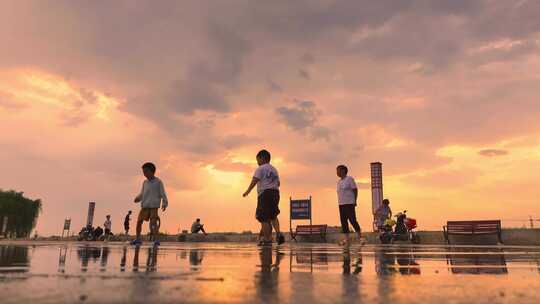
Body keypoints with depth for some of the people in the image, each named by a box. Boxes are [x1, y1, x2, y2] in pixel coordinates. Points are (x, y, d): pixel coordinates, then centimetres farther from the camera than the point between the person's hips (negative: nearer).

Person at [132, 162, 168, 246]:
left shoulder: (158, 182, 0)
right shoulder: (145, 182, 14)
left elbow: (163, 194, -5)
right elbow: (142, 194, 16)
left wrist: (164, 204, -17)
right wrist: (137, 198, -5)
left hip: (154, 206, -5)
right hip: (145, 206, 5)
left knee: (154, 222, -14)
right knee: (139, 222, 2)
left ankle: (156, 240, -14)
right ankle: (137, 239, 18)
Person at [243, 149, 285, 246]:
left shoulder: (260, 169, -1)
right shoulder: (274, 170, 21)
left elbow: (255, 180, -14)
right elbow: (278, 183, 20)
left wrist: (248, 191, -20)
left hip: (265, 194, -7)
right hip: (275, 193, 7)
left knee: (264, 218, -4)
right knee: (273, 216, 19)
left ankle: (267, 240, -7)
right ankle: (278, 233, -1)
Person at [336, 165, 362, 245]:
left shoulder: (349, 179, -3)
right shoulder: (339, 182, 18)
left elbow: (355, 190, -4)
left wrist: (354, 201, -7)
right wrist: (339, 202, 10)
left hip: (349, 203, -7)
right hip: (341, 204, 7)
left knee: (353, 220, -9)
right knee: (343, 221, 3)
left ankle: (360, 236, 3)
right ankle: (346, 238, 5)